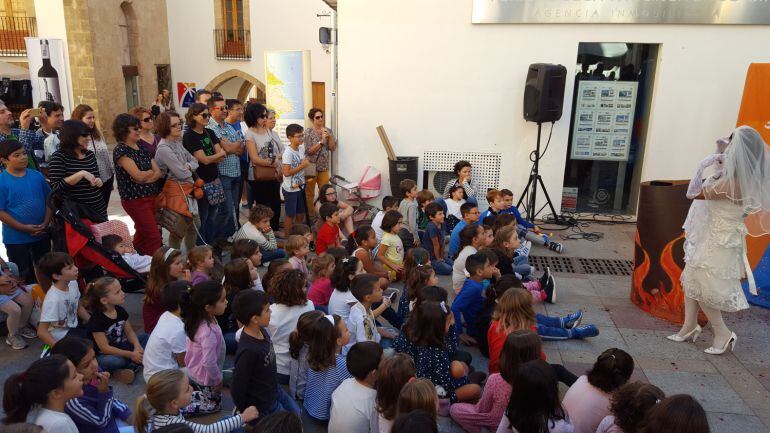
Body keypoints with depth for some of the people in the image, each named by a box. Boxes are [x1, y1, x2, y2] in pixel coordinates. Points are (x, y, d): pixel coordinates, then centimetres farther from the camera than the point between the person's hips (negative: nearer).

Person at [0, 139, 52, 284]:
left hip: (41, 235, 4)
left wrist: (45, 224, -8)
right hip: (16, 238, -4)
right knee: (24, 276, 12)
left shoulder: (37, 176, -2)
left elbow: (49, 201, 4)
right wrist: (24, 228, -18)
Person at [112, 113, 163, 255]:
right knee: (154, 237, -8)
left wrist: (145, 177, -14)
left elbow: (160, 173, 4)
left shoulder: (141, 147, 11)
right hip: (135, 199, -7)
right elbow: (138, 176, -18)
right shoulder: (121, 150, -11)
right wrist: (151, 172, 1)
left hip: (151, 196, 7)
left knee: (142, 234, 15)